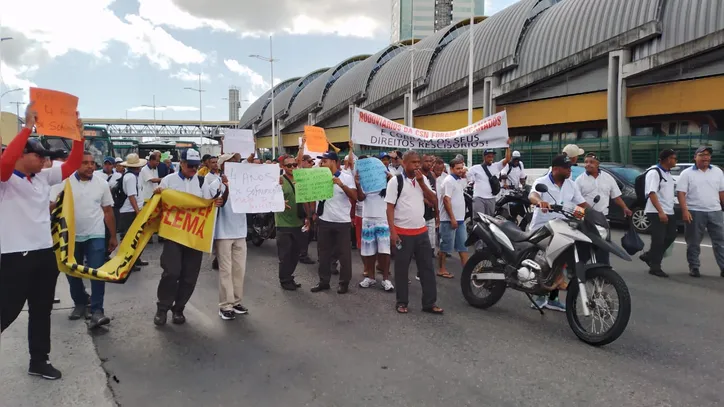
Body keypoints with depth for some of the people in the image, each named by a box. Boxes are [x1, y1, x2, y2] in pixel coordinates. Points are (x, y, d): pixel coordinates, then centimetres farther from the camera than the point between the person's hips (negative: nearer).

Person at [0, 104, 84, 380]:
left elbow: (71, 165, 11)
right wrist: (28, 127, -31)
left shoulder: (43, 178, 9)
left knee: (41, 310, 15)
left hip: (45, 253, 7)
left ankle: (39, 361, 28)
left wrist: (78, 136, -1)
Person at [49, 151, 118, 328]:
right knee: (73, 273, 13)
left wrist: (113, 236, 8)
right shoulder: (64, 182, -5)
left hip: (96, 236, -1)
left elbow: (108, 211, 6)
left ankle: (96, 311, -6)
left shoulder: (102, 183, 0)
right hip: (71, 236, 1)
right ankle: (80, 304, 32)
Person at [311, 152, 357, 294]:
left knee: (344, 253, 4)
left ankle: (344, 282, 16)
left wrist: (341, 184, -24)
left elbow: (355, 197, -14)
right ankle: (324, 281, 22)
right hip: (324, 220, 4)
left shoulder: (347, 177, -4)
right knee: (324, 252, 11)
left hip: (342, 221, -3)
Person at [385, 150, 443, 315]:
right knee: (402, 268, 6)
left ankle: (429, 303, 16)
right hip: (403, 232, -5)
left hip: (421, 231, 5)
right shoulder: (396, 181, -8)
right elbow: (390, 207, -9)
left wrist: (421, 182, -8)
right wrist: (392, 231, -15)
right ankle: (402, 302, 19)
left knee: (427, 267, 8)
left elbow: (434, 200, 2)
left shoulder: (423, 179, 8)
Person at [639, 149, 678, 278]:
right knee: (658, 240, -5)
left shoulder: (668, 173, 15)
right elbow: (652, 193, -21)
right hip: (656, 212, -9)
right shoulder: (654, 172, -13)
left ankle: (648, 256, 25)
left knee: (670, 236, 12)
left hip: (669, 212, 9)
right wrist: (660, 212, -27)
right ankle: (655, 267, 5)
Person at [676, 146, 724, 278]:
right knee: (694, 242, 4)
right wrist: (684, 211, -16)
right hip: (695, 212, -3)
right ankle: (694, 267, 13)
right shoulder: (687, 173, -2)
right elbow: (681, 193, -7)